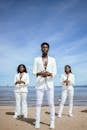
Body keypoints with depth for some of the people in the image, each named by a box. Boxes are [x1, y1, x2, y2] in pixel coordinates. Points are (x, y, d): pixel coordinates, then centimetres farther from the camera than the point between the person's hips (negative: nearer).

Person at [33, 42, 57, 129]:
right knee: (38, 103, 0)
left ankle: (52, 122, 9)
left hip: (49, 84, 0)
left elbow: (54, 73, 4)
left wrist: (49, 73, -17)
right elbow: (34, 72, 4)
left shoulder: (52, 59, 10)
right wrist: (40, 73, -17)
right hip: (40, 84, 0)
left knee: (51, 103, 0)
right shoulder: (37, 59, 8)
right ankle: (37, 122, 8)